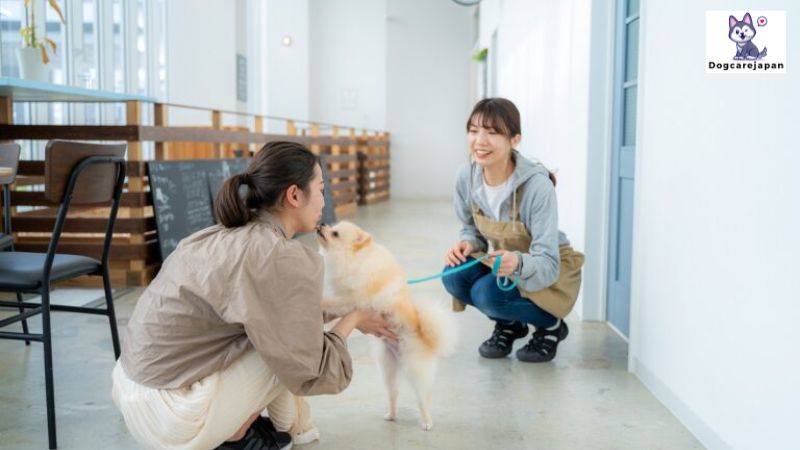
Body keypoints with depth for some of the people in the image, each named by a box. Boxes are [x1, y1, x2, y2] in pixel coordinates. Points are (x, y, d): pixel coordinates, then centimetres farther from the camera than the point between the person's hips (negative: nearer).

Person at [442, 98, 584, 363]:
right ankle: (509, 325, 7)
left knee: (487, 293, -30)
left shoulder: (537, 185, -30)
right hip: (503, 263, 5)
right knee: (454, 276, -22)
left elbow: (548, 264, -31)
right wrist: (466, 243, -20)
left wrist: (519, 263, -53)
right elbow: (471, 228, 4)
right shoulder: (467, 177, -14)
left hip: (552, 272, -5)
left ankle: (551, 325, 1)